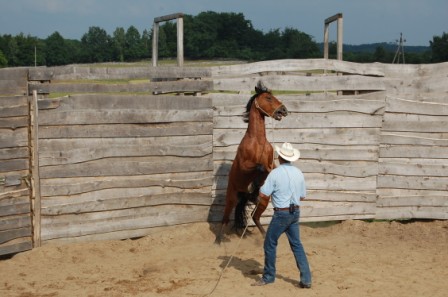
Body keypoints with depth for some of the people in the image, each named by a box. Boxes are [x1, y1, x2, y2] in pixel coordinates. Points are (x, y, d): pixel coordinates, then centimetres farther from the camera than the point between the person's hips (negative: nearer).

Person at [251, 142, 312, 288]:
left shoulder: (275, 173, -15)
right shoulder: (299, 173, 3)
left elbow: (263, 195, -16)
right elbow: (302, 196, 11)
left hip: (281, 213, -6)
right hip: (295, 212, 6)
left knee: (270, 243, 9)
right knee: (296, 244, 13)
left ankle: (268, 276, 18)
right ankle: (306, 279, 9)